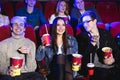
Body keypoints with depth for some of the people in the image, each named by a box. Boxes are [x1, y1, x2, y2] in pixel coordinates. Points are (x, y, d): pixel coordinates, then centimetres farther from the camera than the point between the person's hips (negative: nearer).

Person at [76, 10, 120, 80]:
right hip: (95, 69, -3)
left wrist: (113, 59, -4)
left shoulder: (106, 34, 15)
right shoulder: (82, 36, 8)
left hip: (112, 67, 3)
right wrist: (92, 43, -12)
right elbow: (82, 56, -2)